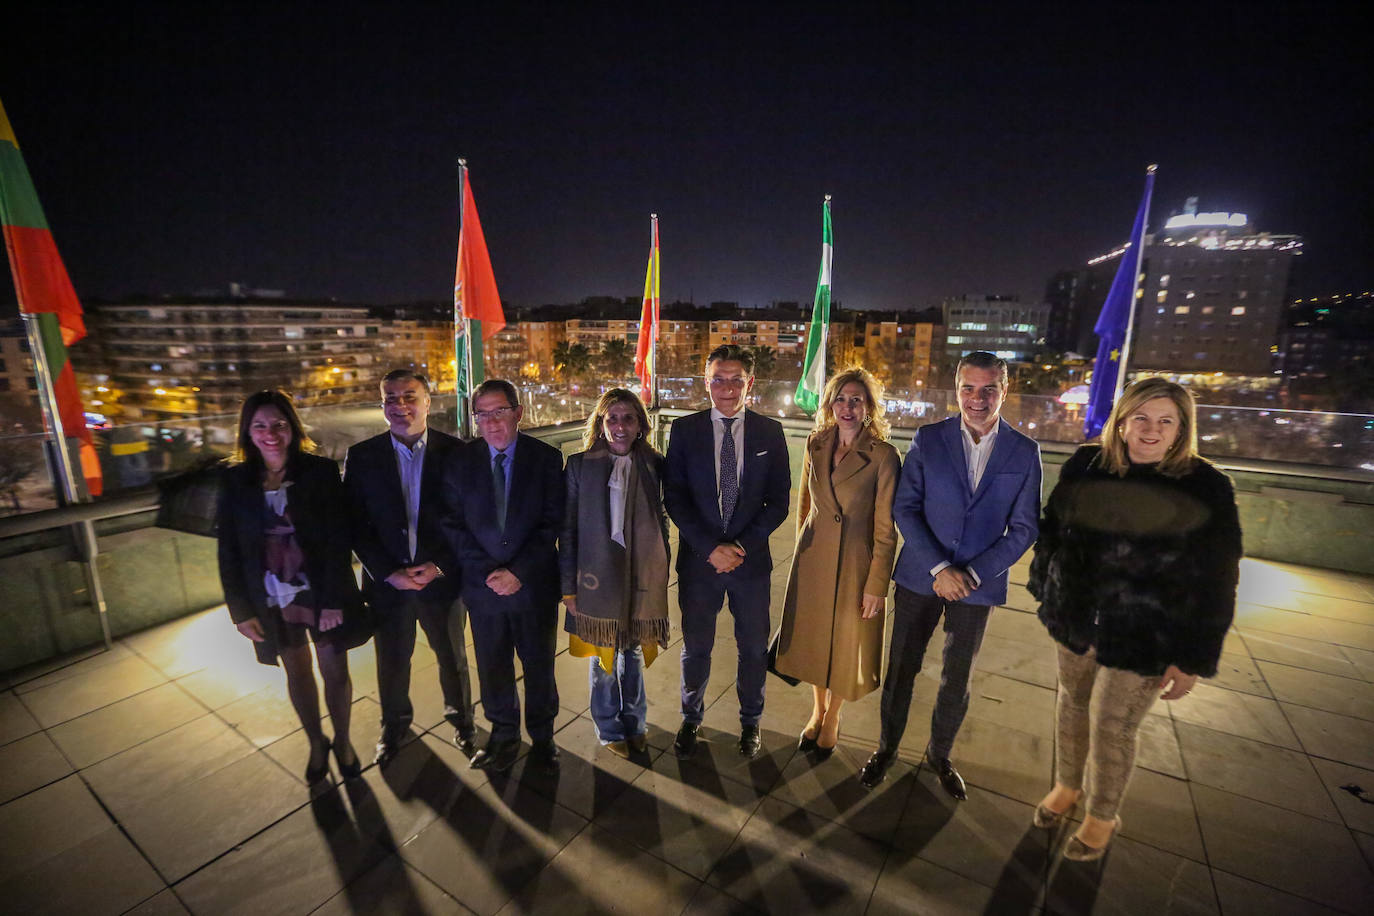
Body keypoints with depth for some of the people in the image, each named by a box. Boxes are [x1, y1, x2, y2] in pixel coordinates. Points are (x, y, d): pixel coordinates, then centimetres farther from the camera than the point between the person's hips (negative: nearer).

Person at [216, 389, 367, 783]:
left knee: (335, 671, 10)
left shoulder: (321, 471, -11)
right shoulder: (235, 481, -3)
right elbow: (229, 552, 2)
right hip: (272, 600, 2)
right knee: (297, 673, 18)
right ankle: (316, 744, 39)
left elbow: (338, 540, -12)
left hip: (321, 594, -2)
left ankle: (342, 742, 34)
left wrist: (334, 600, -14)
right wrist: (240, 610, 0)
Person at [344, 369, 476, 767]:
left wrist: (439, 566, -15)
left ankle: (461, 719, 41)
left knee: (452, 657, 17)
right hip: (387, 581, 1)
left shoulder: (454, 452, -8)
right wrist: (388, 572, -12)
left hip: (442, 579, -1)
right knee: (392, 660, 19)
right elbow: (356, 526, -4)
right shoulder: (361, 457, -3)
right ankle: (394, 725, 45)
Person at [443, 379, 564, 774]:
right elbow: (453, 524, -2)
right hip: (483, 585, 2)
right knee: (493, 667, 16)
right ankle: (504, 734, 40)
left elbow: (553, 523, -9)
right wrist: (487, 572, -12)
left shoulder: (546, 458, -6)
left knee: (539, 666, 14)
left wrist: (519, 571, -16)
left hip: (534, 584, -1)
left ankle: (542, 737, 36)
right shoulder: (461, 460, -1)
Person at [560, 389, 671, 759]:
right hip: (598, 579, -1)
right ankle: (610, 730, 39)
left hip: (642, 579, 2)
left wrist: (661, 574, 3)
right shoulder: (580, 465, -7)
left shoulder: (654, 466, -2)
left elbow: (661, 524, 4)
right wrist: (568, 587, -5)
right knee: (603, 660, 15)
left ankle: (634, 723, 43)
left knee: (633, 653, 19)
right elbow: (567, 530, -5)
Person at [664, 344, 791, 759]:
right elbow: (674, 498, -6)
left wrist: (743, 545, -12)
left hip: (751, 559, 1)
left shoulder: (770, 432, -1)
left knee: (753, 648, 16)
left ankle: (750, 721, 41)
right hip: (698, 559, 0)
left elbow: (779, 501, -1)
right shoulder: (684, 429, -3)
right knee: (696, 647, 15)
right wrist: (710, 548, -14)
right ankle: (691, 718, 41)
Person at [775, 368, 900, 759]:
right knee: (812, 639, 18)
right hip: (812, 561, 4)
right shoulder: (816, 446, 0)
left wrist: (877, 586, -10)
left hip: (855, 566, -4)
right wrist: (804, 549, 13)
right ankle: (817, 710, 43)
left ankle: (832, 718, 40)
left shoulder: (883, 456, -13)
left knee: (844, 646, 14)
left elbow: (885, 530, -11)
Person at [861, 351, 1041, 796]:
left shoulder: (1024, 452, -3)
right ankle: (887, 748, 34)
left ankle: (939, 754, 41)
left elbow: (1023, 528, -2)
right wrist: (939, 568, -16)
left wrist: (972, 573, -13)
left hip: (978, 583, 1)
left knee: (957, 680, 17)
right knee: (900, 669, 11)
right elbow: (904, 508, -8)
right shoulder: (928, 438, -5)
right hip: (920, 576, -1)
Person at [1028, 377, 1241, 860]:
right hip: (1077, 618, 3)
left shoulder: (1205, 488, -13)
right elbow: (1052, 530, 5)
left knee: (1112, 722, 10)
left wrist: (1193, 658, -8)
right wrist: (1047, 593, 10)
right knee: (1073, 703, 18)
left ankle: (1102, 816, 35)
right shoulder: (1085, 467, -6)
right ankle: (1067, 785, 44)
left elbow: (1213, 581, -9)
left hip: (1143, 636, -3)